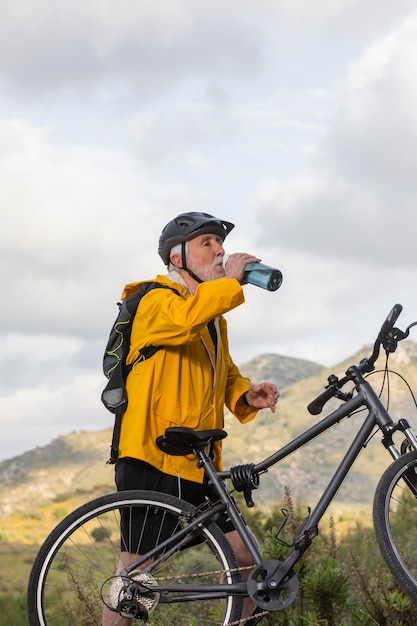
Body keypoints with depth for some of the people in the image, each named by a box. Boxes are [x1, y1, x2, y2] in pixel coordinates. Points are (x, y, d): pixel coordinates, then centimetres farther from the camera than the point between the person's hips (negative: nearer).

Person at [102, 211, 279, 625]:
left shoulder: (215, 317, 20)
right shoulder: (155, 302, -9)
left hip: (197, 465, 8)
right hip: (151, 459, -8)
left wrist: (247, 395, 7)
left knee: (246, 557, 5)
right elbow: (185, 319, -33)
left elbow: (224, 375, 28)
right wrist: (229, 281, -21)